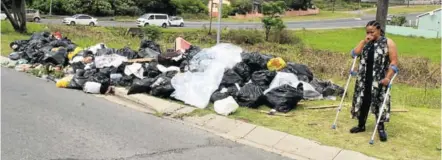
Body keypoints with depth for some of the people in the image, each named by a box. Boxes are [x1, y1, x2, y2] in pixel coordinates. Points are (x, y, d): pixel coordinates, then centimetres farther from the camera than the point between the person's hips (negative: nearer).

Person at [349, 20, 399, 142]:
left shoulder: (388, 43, -4)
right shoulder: (365, 42, 10)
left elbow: (394, 62, -8)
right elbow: (354, 54, -1)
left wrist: (388, 77, -19)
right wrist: (364, 42, -9)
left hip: (379, 80, -4)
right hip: (364, 79, 5)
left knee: (379, 102, -2)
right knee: (363, 101, 9)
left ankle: (381, 128, 11)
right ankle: (361, 125, 23)